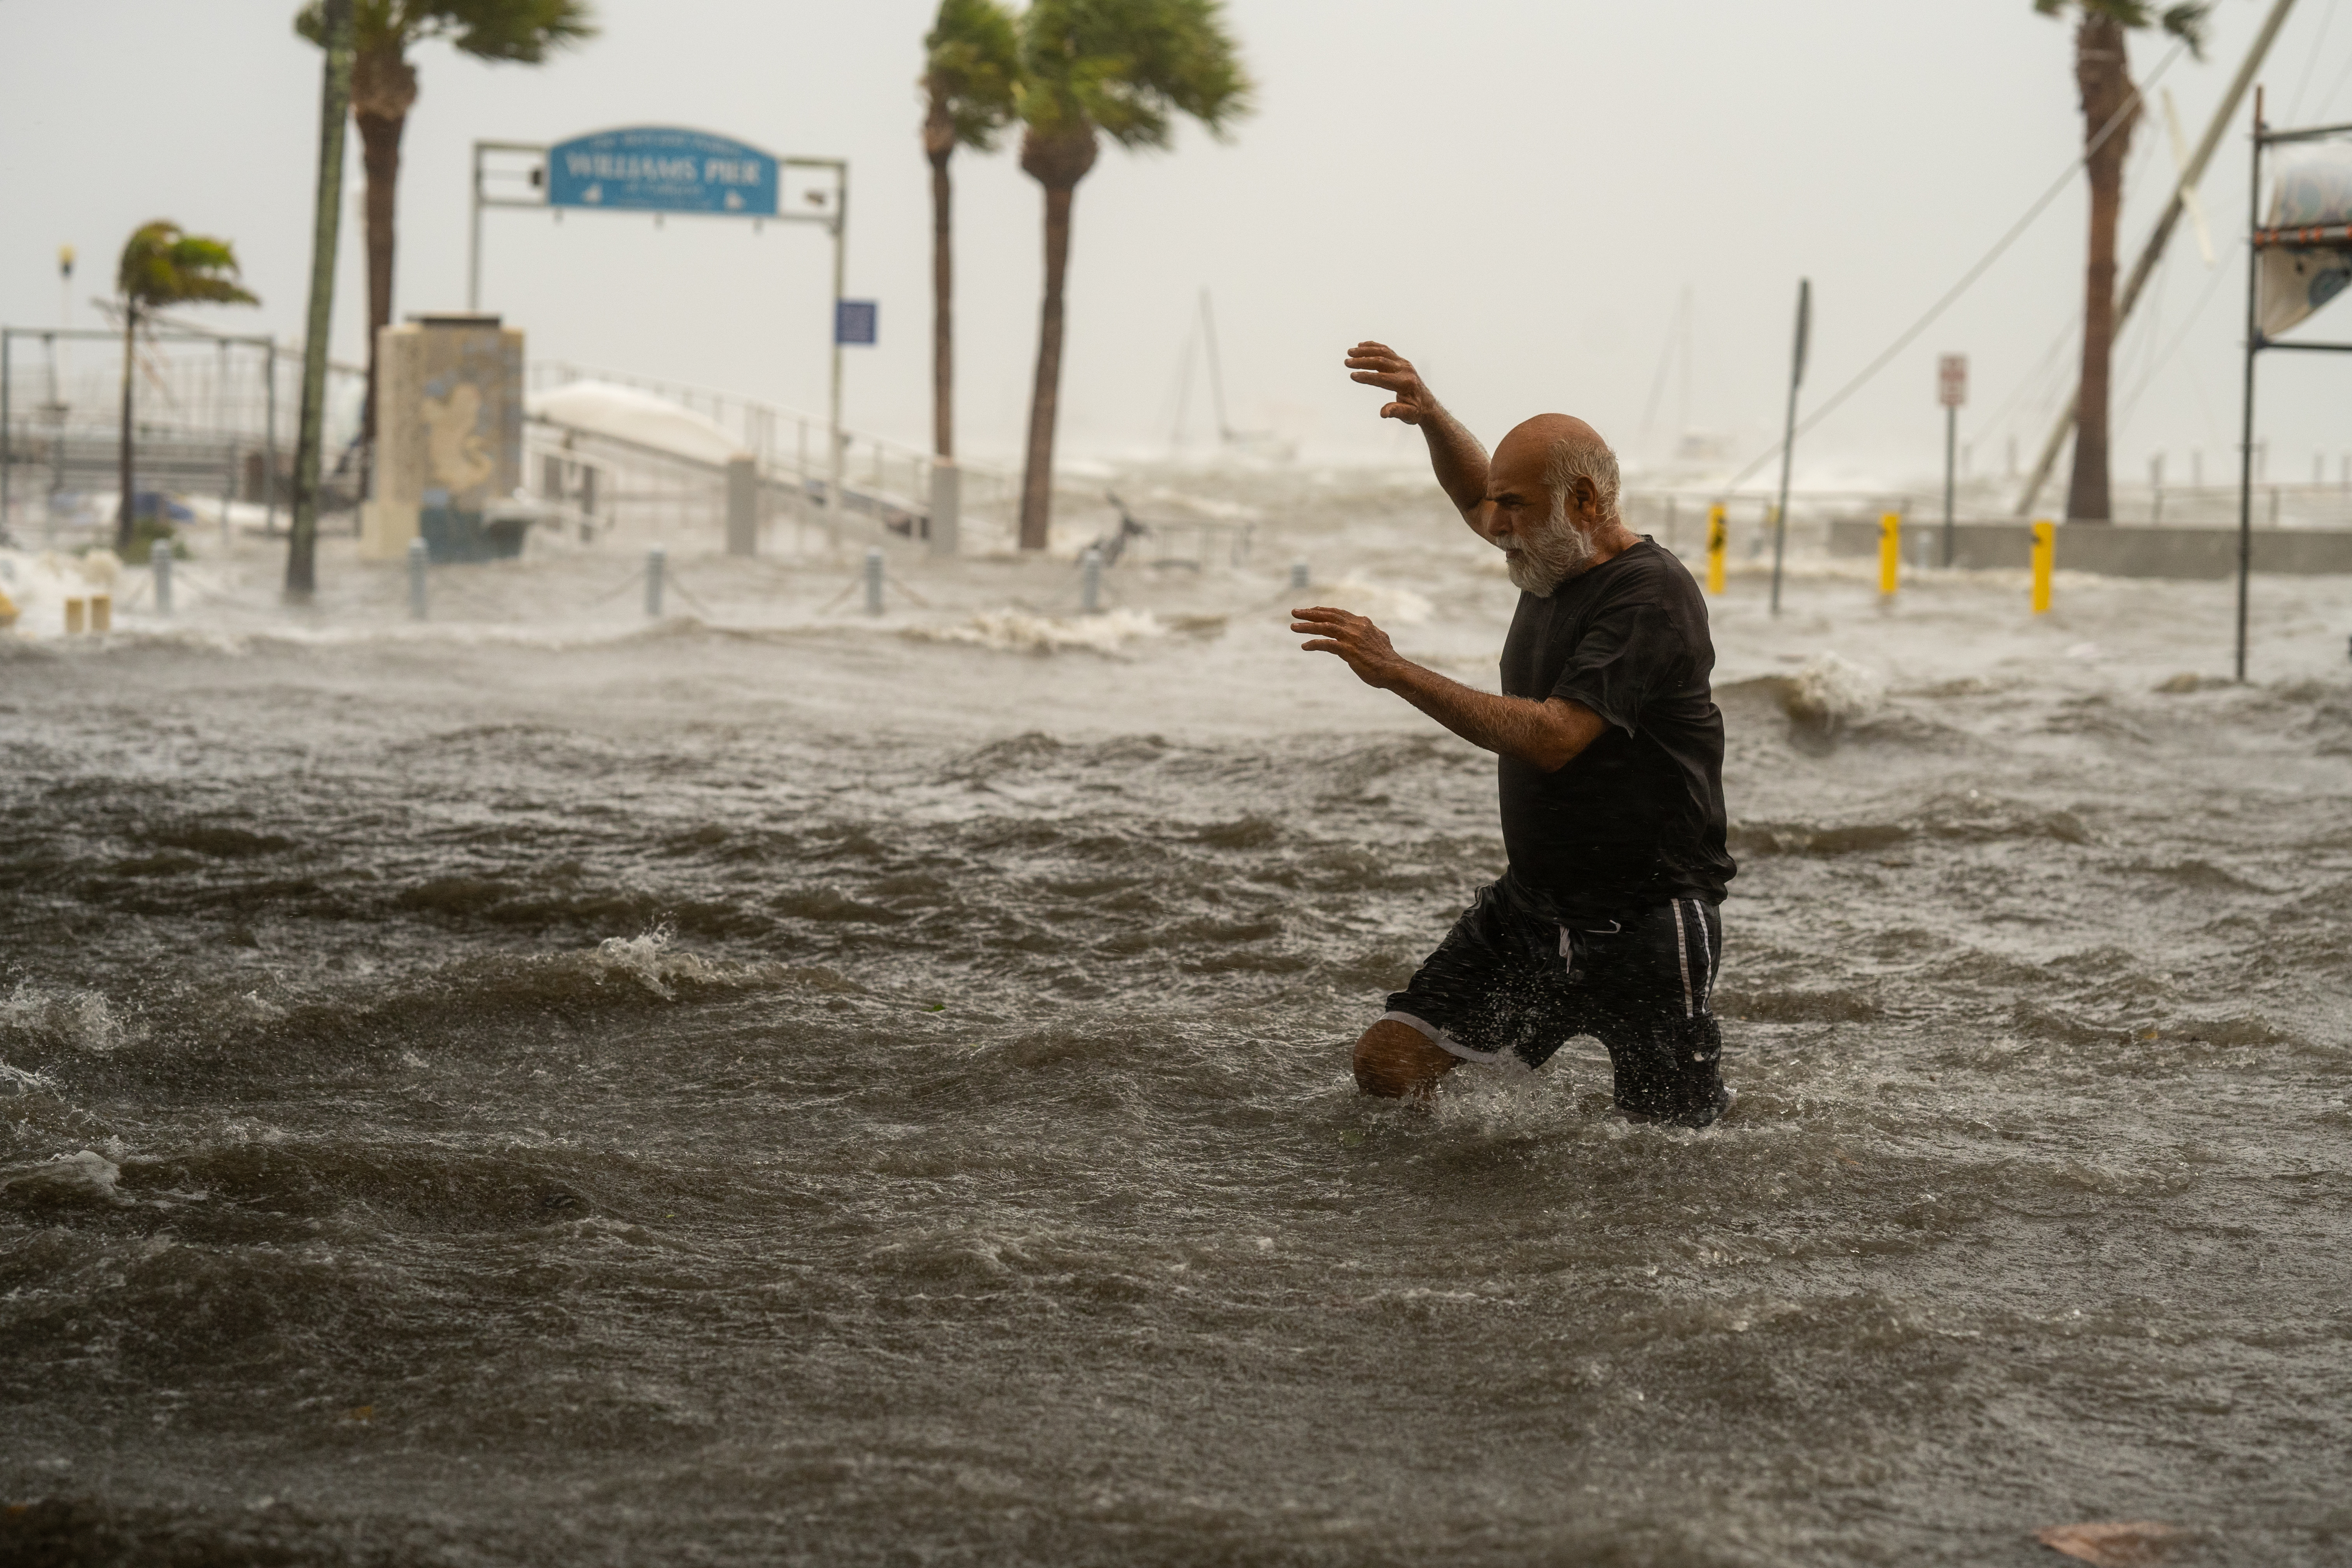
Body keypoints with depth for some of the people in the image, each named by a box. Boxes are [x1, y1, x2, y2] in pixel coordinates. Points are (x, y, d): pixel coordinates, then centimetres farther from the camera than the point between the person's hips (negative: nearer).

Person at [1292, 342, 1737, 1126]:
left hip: (1643, 928, -8)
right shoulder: (1555, 560, 7)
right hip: (1528, 908, 8)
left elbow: (1553, 738, -29)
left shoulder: (1650, 593, -19)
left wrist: (1396, 672, -27)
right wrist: (1429, 415, 8)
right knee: (1387, 1066, -4)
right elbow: (1475, 495, 28)